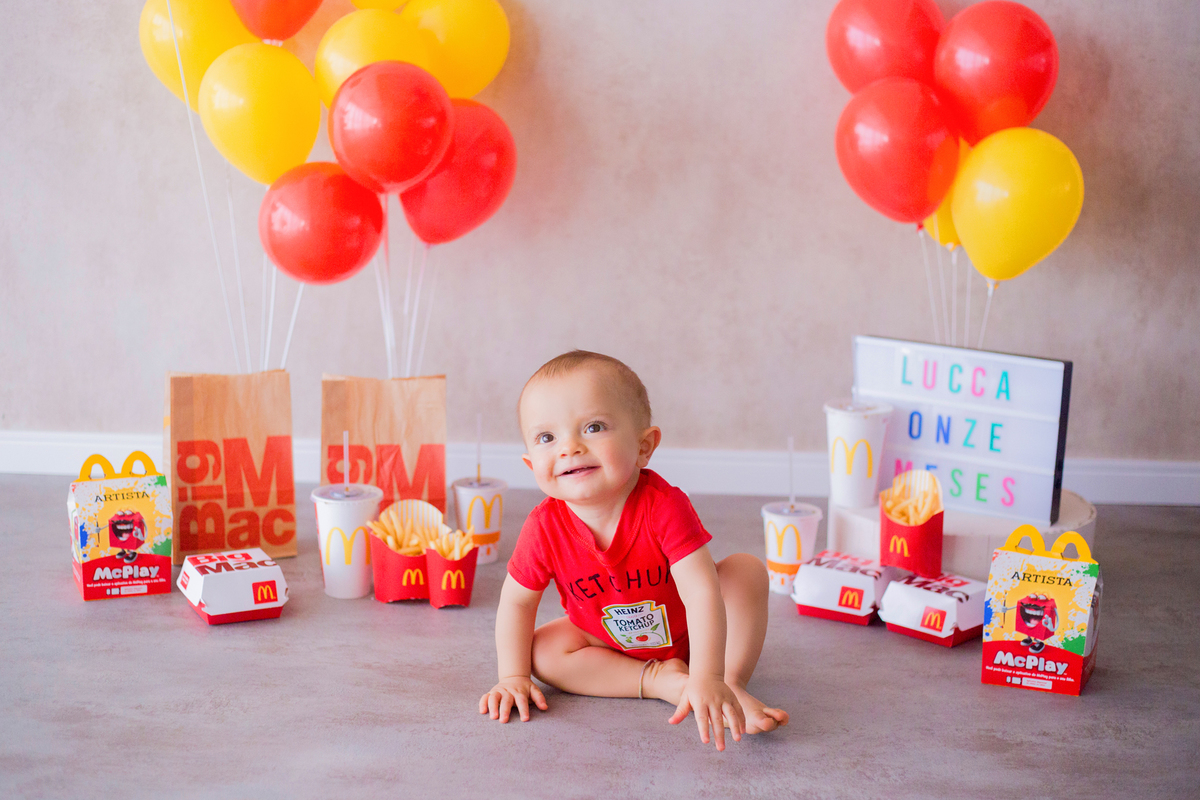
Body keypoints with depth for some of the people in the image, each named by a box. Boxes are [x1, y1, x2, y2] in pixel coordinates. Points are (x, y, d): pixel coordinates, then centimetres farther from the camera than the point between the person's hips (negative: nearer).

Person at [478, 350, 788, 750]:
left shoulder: (663, 506, -35)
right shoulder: (545, 527, -27)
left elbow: (701, 591, -41)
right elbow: (517, 601, -11)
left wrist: (709, 681, -51)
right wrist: (513, 678, -15)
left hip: (688, 632, -2)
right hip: (605, 638, 2)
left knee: (745, 569, -23)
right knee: (544, 652, -22)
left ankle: (733, 684, -18)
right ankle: (661, 680, -19)